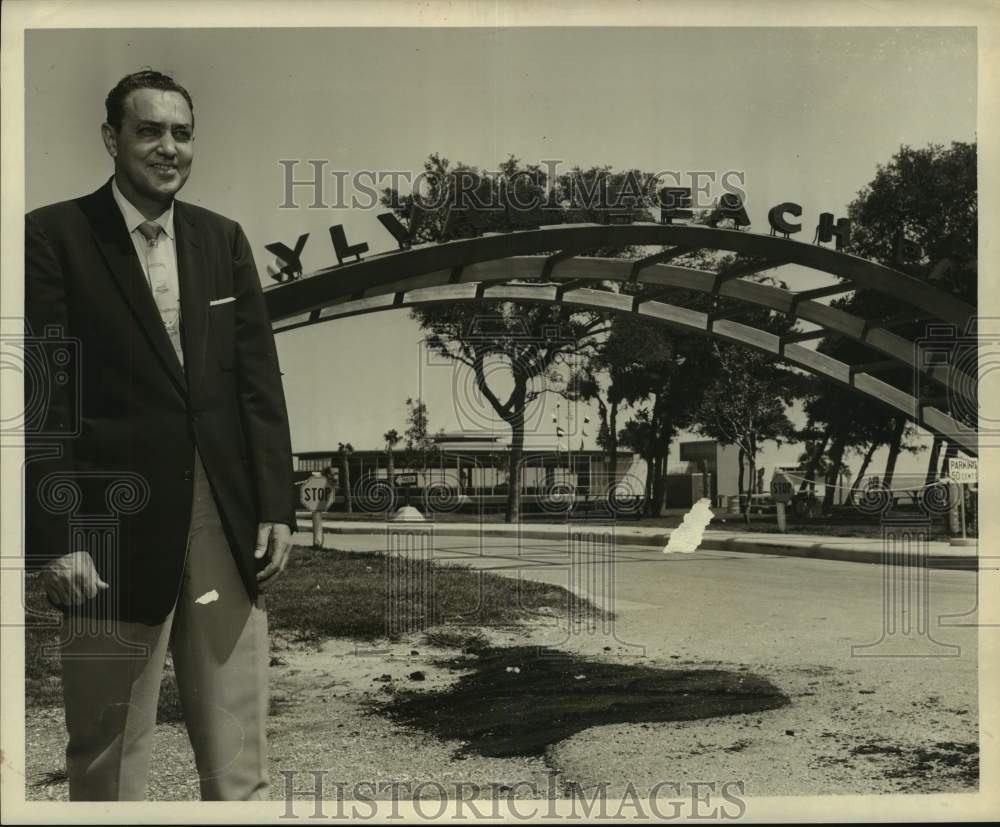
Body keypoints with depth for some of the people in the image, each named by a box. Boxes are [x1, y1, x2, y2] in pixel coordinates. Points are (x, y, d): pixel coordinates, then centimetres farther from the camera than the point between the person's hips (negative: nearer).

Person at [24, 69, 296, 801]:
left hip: (230, 522, 4)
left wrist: (276, 506, 4)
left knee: (240, 762, 10)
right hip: (117, 528, -3)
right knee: (108, 760, 10)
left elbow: (259, 381, 10)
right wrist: (54, 539, -11)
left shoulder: (224, 239, 12)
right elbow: (41, 396, -7)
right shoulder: (55, 236, -2)